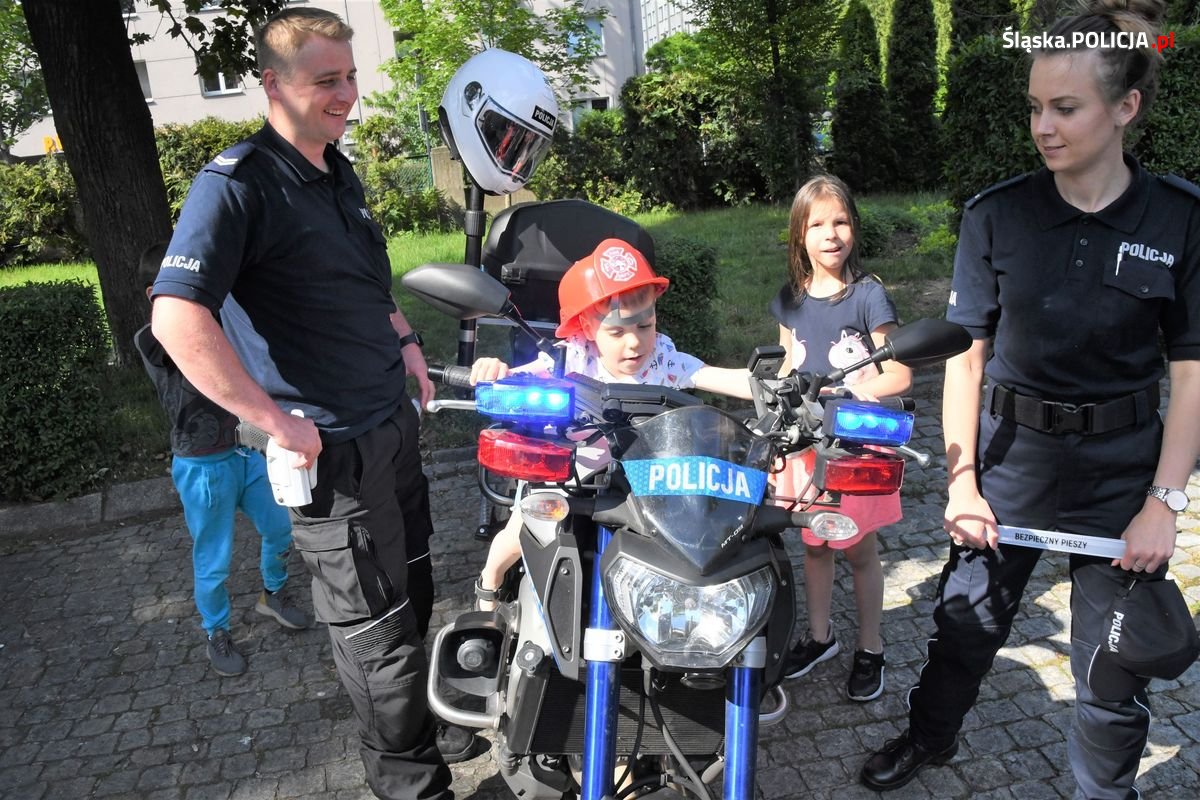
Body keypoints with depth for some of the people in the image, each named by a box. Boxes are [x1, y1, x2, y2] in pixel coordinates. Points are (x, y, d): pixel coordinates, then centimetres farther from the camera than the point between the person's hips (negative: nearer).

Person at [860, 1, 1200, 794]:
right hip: (1011, 451, 1)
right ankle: (931, 733, 45)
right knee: (967, 617, 16)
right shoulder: (997, 214, -7)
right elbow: (966, 355, -5)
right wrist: (961, 481, -8)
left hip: (1123, 465, 0)